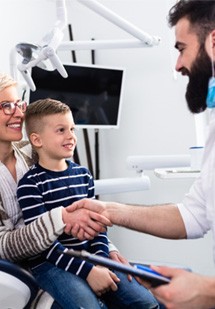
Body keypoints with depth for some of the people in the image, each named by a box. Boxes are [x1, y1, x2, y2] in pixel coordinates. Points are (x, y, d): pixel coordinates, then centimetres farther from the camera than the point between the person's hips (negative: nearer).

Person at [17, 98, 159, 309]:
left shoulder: (83, 175, 10)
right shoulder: (30, 185, -9)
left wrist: (100, 260, -6)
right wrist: (86, 270, -19)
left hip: (87, 257, 6)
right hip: (50, 263, -5)